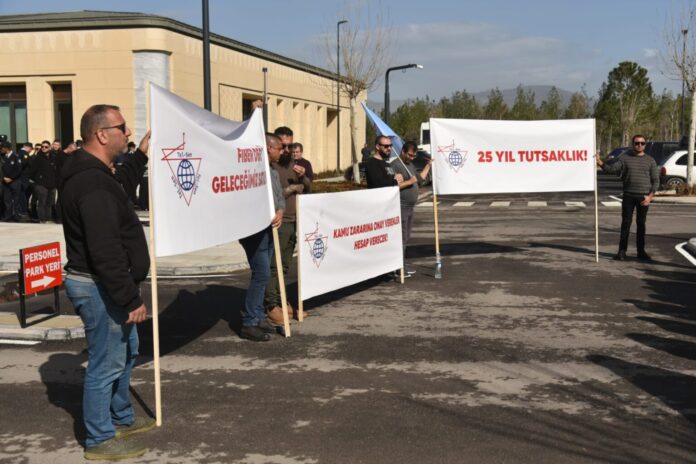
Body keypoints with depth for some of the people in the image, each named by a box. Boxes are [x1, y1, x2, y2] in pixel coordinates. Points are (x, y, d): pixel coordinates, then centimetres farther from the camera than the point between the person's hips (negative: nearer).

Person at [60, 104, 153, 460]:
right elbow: (106, 251, -29)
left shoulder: (91, 173, 10)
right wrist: (131, 298, -26)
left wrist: (141, 156, 32)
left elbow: (120, 188, 35)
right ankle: (99, 440, 14)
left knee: (125, 352, 23)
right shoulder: (93, 183, -25)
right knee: (106, 363, 0)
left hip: (106, 284, 11)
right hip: (100, 287, -11)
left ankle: (121, 419, 39)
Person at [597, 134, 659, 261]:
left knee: (641, 224, 6)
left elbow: (656, 180, 5)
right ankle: (622, 251, 3)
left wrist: (650, 196, -8)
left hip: (644, 197, 1)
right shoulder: (625, 158, 4)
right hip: (628, 196, -1)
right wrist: (600, 163, -26)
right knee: (626, 223, -1)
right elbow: (612, 169, -8)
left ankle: (641, 251, 14)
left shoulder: (650, 160, 6)